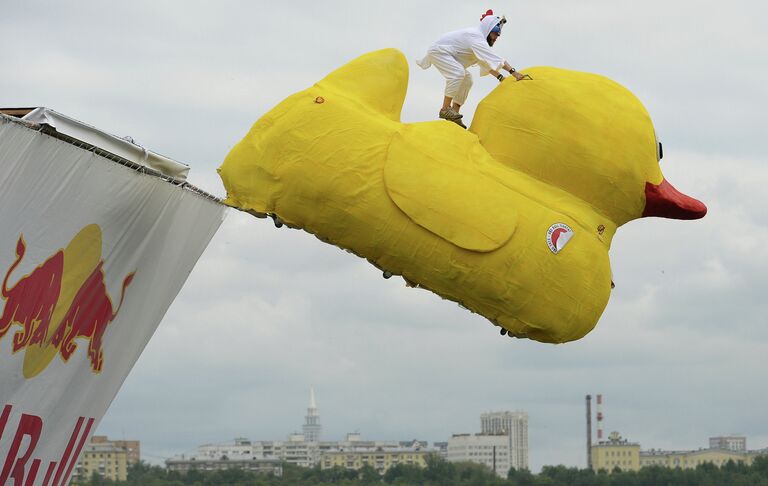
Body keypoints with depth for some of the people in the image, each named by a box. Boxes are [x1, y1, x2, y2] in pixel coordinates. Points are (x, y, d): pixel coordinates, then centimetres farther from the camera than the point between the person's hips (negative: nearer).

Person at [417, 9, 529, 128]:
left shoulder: (478, 38, 8)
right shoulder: (476, 37, -25)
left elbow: (486, 63, 13)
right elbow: (494, 58, -33)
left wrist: (500, 76, 1)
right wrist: (513, 71, -35)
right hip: (438, 51, -11)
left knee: (467, 79, 9)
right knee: (458, 73, -30)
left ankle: (454, 112, 9)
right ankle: (445, 109, -26)